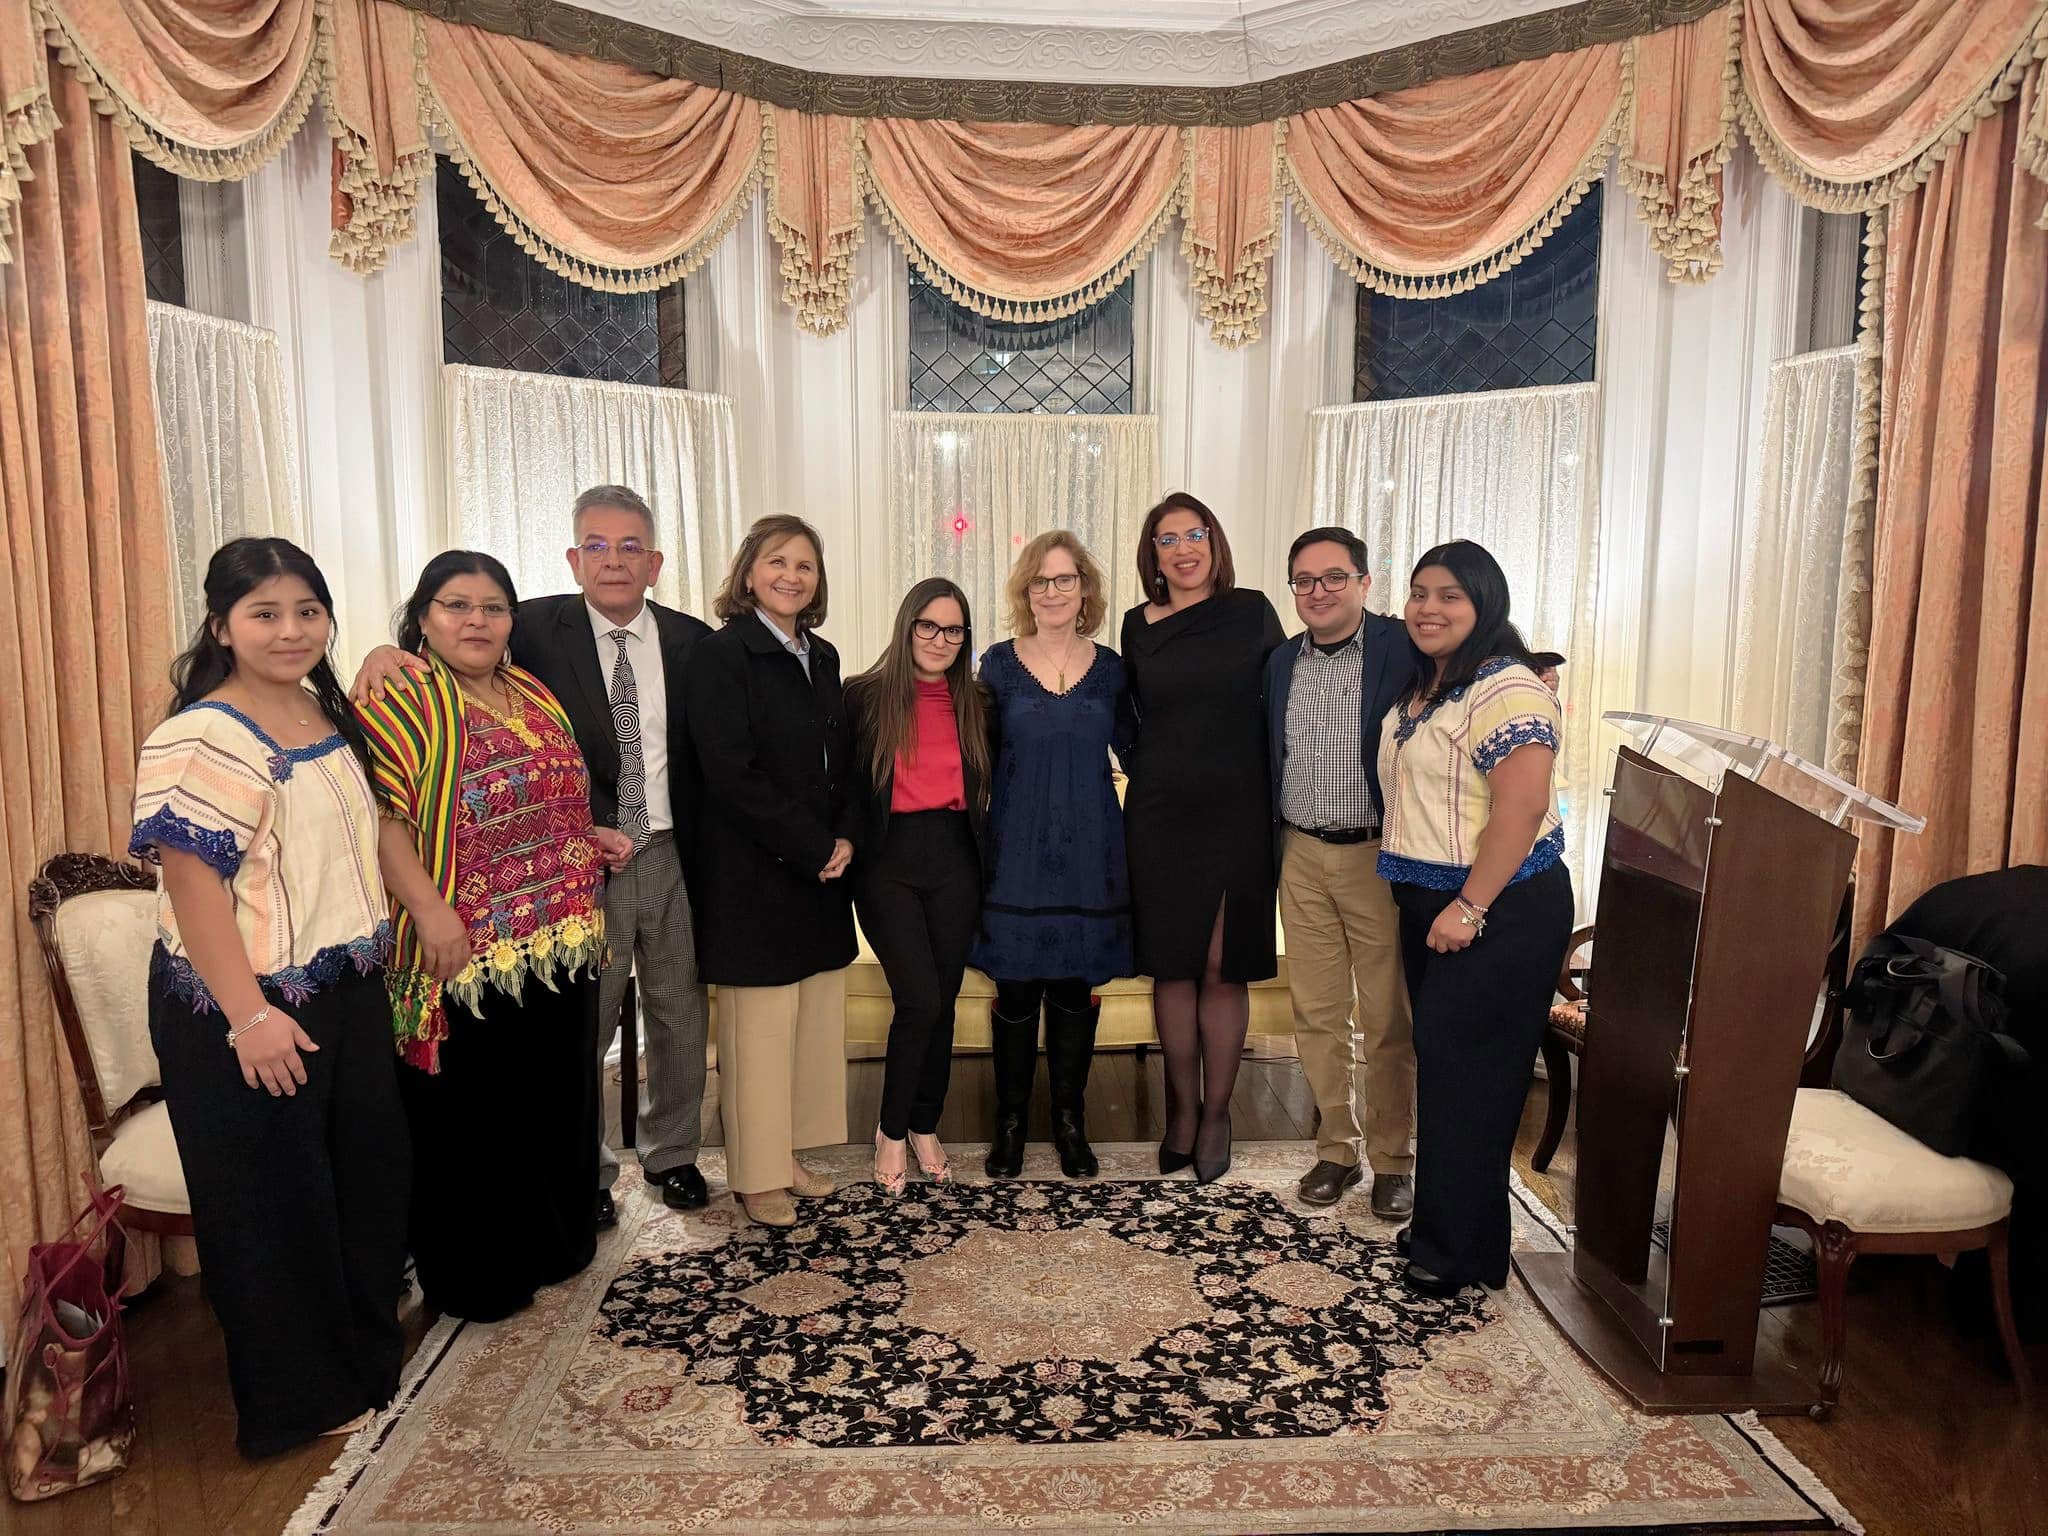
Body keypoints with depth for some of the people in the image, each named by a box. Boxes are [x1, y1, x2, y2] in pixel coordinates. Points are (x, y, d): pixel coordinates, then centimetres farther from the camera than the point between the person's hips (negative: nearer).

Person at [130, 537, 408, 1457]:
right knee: (273, 1196, 9)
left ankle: (366, 1343, 40)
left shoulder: (327, 712, 6)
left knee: (370, 1167, 18)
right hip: (248, 1009, -8)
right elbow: (191, 883, -21)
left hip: (348, 991, 8)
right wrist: (249, 1016, -23)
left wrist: (376, 955, 15)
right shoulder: (202, 740, -19)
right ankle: (300, 1397, 28)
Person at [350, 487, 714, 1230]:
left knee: (680, 1015, 15)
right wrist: (390, 651, -30)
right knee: (580, 1025, 11)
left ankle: (671, 1153, 38)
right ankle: (586, 1167, 33)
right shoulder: (539, 629, -4)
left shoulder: (692, 641, 1)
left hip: (673, 856, 2)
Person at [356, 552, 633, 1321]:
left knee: (556, 1097, 17)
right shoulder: (400, 700, -8)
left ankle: (552, 1244, 35)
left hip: (560, 943, 7)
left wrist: (592, 837, 7)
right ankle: (476, 1274, 23)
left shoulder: (533, 695, 13)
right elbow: (382, 815, -18)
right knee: (473, 1112, 6)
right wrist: (429, 910, -26)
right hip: (469, 952, -7)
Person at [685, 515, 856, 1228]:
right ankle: (757, 1175, 18)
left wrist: (845, 837, -2)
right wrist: (814, 848, -14)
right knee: (760, 1028, 2)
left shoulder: (823, 657, 12)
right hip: (753, 877, -7)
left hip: (821, 873, 7)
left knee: (816, 1021, 11)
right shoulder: (720, 655, -10)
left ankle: (790, 1153, 27)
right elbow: (733, 775, -17)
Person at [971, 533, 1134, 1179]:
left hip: (1090, 856, 1)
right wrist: (974, 841, -2)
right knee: (1016, 990, 4)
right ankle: (1010, 1121, 22)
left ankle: (1070, 1121, 25)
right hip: (1017, 853, -1)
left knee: (1076, 989, 9)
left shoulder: (1110, 667, 4)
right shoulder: (999, 664, 1)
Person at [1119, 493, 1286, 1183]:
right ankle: (1182, 1108, 20)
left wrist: (1274, 795, -1)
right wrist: (1149, 770, 7)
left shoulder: (1251, 612, 1)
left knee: (1223, 968, 2)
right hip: (1159, 816, 2)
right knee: (1171, 967, 6)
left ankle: (1216, 1111, 17)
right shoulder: (1139, 627, 7)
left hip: (1237, 815, -2)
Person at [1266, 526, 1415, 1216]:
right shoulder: (1281, 662, 8)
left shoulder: (1403, 650, -8)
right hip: (1302, 857, 4)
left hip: (1379, 856, -4)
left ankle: (1394, 1160, 23)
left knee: (1389, 1021, 6)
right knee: (1317, 1015, 11)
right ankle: (1336, 1150, 27)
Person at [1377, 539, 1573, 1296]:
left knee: (1466, 1072, -2)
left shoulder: (1506, 689, -17)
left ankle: (1462, 1252, 12)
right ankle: (1440, 1225, 28)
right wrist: (1428, 902, 13)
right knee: (1441, 1064, 15)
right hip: (1426, 901, 9)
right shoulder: (1421, 687, 12)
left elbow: (1521, 808, -24)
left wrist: (1470, 908, -23)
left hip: (1498, 909, -9)